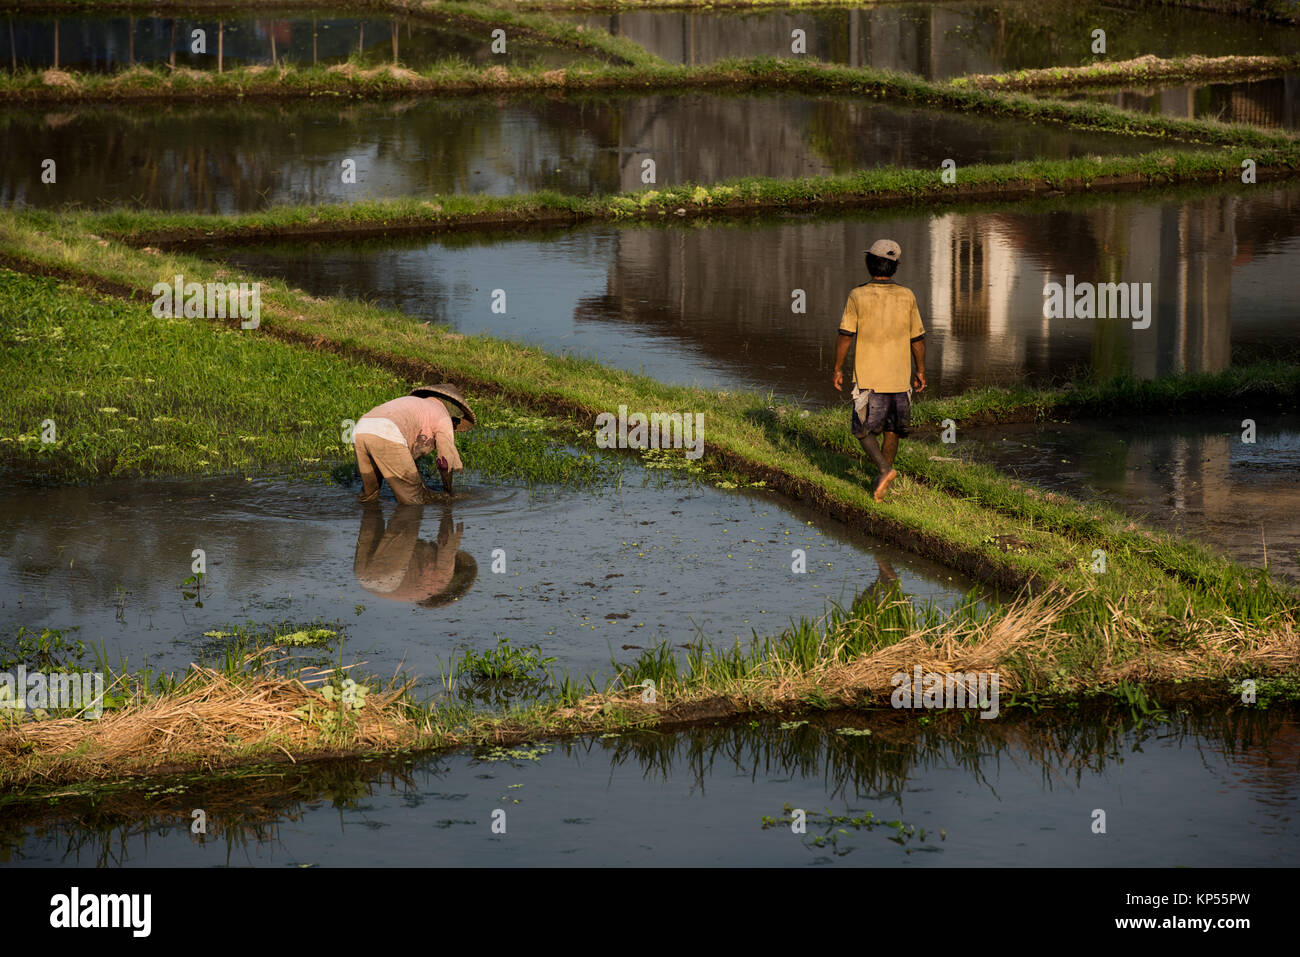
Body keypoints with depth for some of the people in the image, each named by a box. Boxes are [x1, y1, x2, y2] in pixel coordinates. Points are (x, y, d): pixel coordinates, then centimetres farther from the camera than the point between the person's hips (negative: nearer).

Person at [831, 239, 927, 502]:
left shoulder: (858, 296, -9)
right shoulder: (907, 297, -1)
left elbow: (845, 336, -9)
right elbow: (918, 339, 4)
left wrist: (838, 370, 1)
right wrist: (920, 371, 15)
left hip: (868, 377, -3)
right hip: (900, 378, 3)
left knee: (863, 430, 7)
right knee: (891, 430, 16)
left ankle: (885, 469, -15)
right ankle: (881, 484, 20)